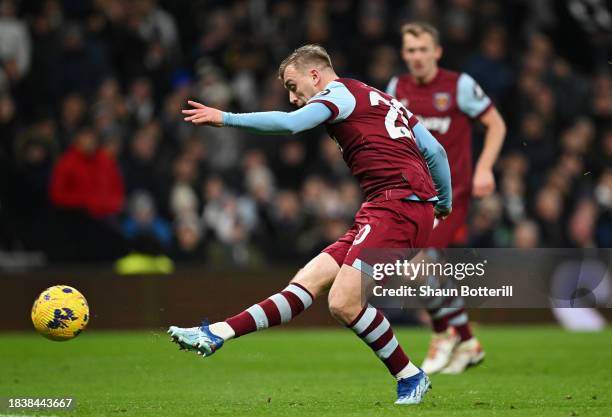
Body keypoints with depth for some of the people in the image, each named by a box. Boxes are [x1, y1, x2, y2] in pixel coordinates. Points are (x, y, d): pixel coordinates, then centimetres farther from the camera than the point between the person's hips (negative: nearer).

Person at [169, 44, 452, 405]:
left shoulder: (340, 92, 0)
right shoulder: (382, 100, 26)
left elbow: (290, 123, -19)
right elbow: (436, 151, 24)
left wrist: (225, 118, -14)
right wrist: (444, 203, 32)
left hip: (398, 207, -10)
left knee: (345, 303, -16)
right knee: (308, 281, 1)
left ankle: (411, 378, -2)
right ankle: (217, 335, -5)